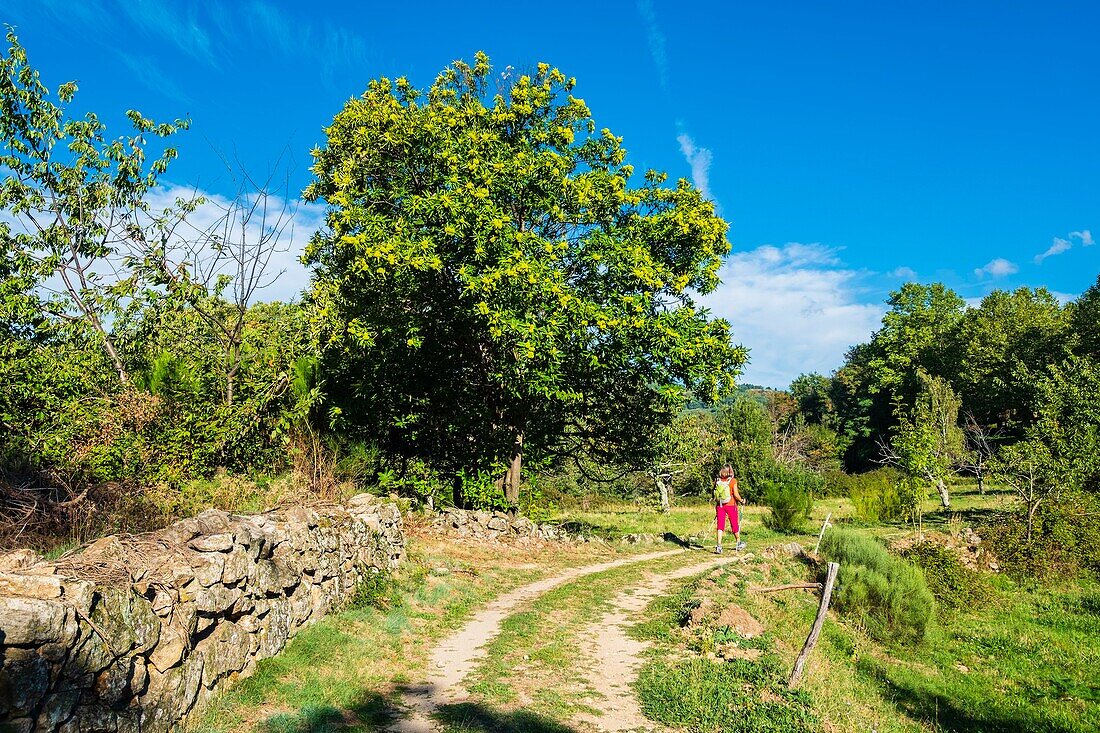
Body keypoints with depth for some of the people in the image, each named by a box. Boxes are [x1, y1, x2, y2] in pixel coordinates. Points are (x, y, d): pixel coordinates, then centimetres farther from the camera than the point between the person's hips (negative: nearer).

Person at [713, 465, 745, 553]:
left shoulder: (717, 481, 2)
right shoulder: (733, 481, -9)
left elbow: (714, 495, 5)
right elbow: (735, 494, -13)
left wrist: (715, 508, 14)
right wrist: (741, 501, 5)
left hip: (719, 506, 3)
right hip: (730, 505, -2)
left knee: (720, 525, 3)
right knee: (735, 524, 15)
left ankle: (719, 545, -7)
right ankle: (738, 543, 32)